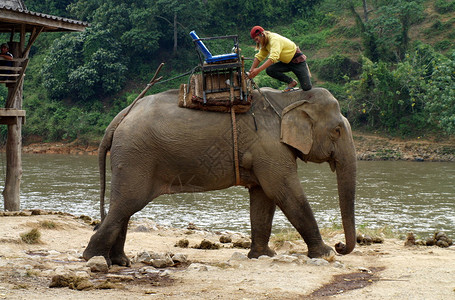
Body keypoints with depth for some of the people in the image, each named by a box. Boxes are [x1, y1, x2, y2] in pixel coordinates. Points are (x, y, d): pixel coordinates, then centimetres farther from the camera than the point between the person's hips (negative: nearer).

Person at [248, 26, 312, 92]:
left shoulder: (274, 39, -28)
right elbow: (259, 57, 1)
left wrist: (259, 70, -46)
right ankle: (291, 82, -1)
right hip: (287, 62, 8)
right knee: (269, 70, -18)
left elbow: (273, 58, -40)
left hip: (298, 60, -8)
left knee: (306, 87, -19)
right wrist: (251, 70, -12)